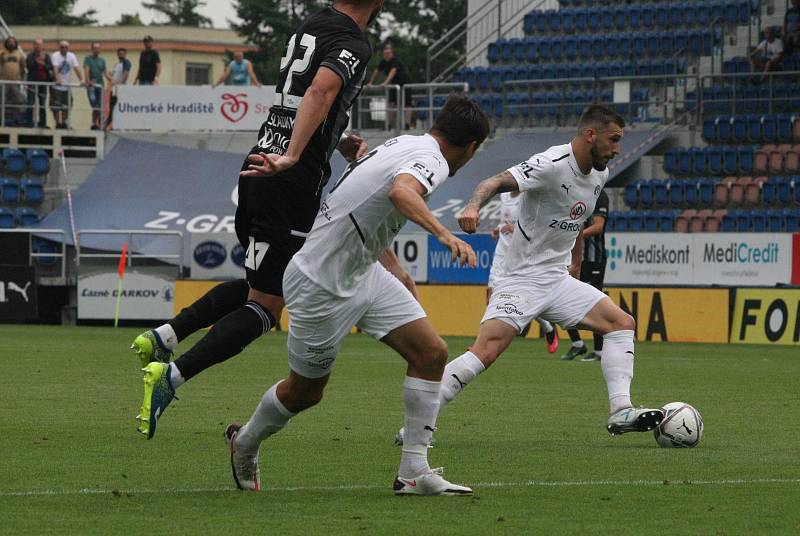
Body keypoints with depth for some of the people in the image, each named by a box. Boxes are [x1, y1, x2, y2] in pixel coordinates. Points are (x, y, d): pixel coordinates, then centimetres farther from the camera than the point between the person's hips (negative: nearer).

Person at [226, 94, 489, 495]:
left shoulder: (402, 144, 7)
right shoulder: (431, 160, -21)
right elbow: (400, 191, -46)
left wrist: (397, 273, 27)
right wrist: (443, 233, -57)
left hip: (363, 271, 9)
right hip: (322, 286, -9)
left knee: (432, 353, -2)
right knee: (304, 391, 11)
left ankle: (414, 472, 0)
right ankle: (244, 443, 40)